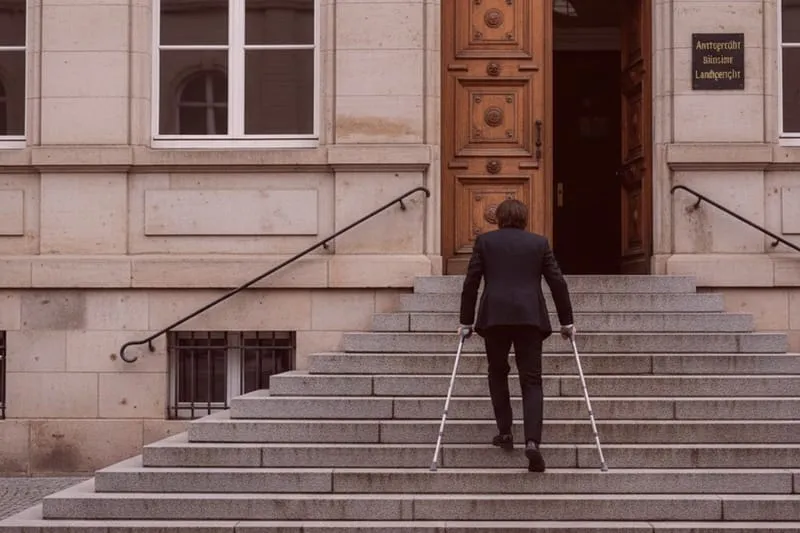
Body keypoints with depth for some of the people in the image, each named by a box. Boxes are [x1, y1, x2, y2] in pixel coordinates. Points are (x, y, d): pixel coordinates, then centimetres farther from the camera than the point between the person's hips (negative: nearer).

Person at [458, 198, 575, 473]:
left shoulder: (484, 241, 9)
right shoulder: (539, 242, 11)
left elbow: (471, 283, 6)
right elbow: (557, 282, 8)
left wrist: (466, 322, 12)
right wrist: (567, 321, 15)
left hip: (494, 316, 0)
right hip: (530, 317, 0)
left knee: (497, 373, 20)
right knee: (531, 381, 1)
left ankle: (505, 433, 20)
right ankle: (532, 441, -15)